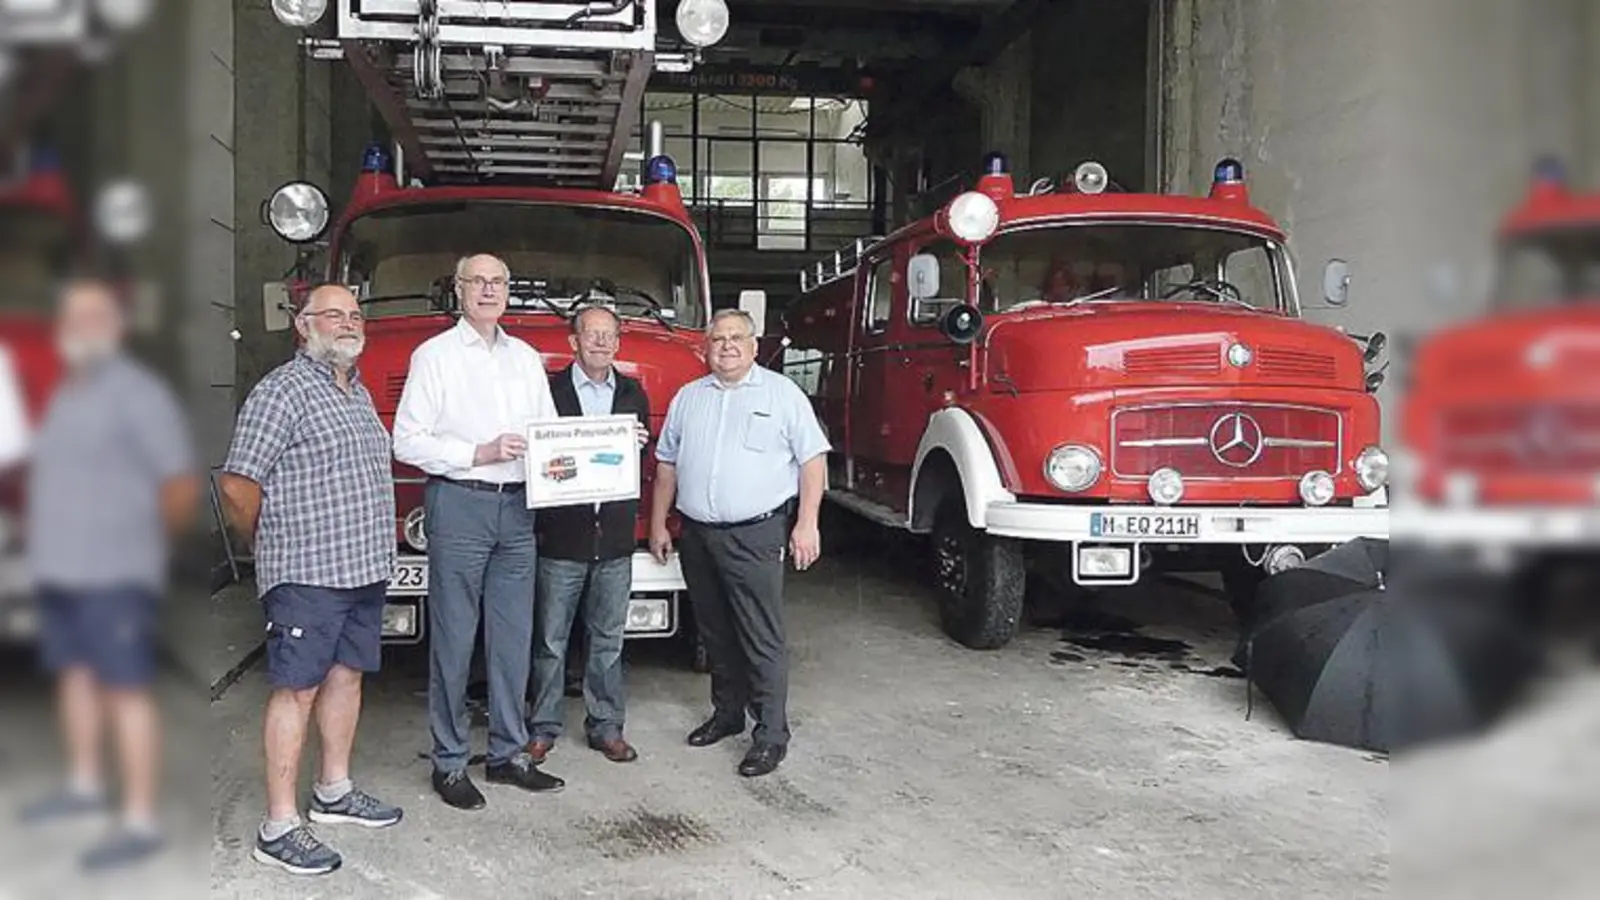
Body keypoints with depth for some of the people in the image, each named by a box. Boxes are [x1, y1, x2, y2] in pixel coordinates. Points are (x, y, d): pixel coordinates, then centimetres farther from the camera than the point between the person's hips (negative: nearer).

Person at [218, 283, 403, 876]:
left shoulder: (358, 392, 16)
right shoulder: (285, 388, -11)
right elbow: (237, 484, -15)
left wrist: (375, 552, 17)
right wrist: (273, 548, -1)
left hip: (364, 568, 8)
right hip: (307, 575, -8)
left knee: (347, 674, 16)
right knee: (297, 689, -3)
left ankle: (333, 792, 31)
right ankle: (279, 829, 4)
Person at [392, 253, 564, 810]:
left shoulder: (526, 358, 15)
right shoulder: (435, 355, 0)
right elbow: (407, 441, -6)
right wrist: (478, 453, -15)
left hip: (517, 508, 5)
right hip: (458, 505, -5)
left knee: (513, 638, 9)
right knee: (454, 639, 0)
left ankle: (508, 754, 20)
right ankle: (449, 763, 10)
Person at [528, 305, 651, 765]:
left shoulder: (633, 393, 12)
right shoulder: (548, 390, -1)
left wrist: (637, 446, -8)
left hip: (614, 537, 4)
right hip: (561, 537, -3)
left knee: (608, 640, 11)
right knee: (551, 640, 5)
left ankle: (606, 726, 21)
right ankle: (543, 727, 17)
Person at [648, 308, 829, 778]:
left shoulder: (782, 393, 0)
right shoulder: (688, 397, 14)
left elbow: (812, 459, -3)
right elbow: (666, 463, 17)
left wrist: (806, 523, -10)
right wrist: (658, 525, 13)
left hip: (755, 535, -5)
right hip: (697, 535, 5)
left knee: (762, 638, -5)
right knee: (716, 633, 14)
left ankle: (771, 734, 1)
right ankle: (727, 713, 28)